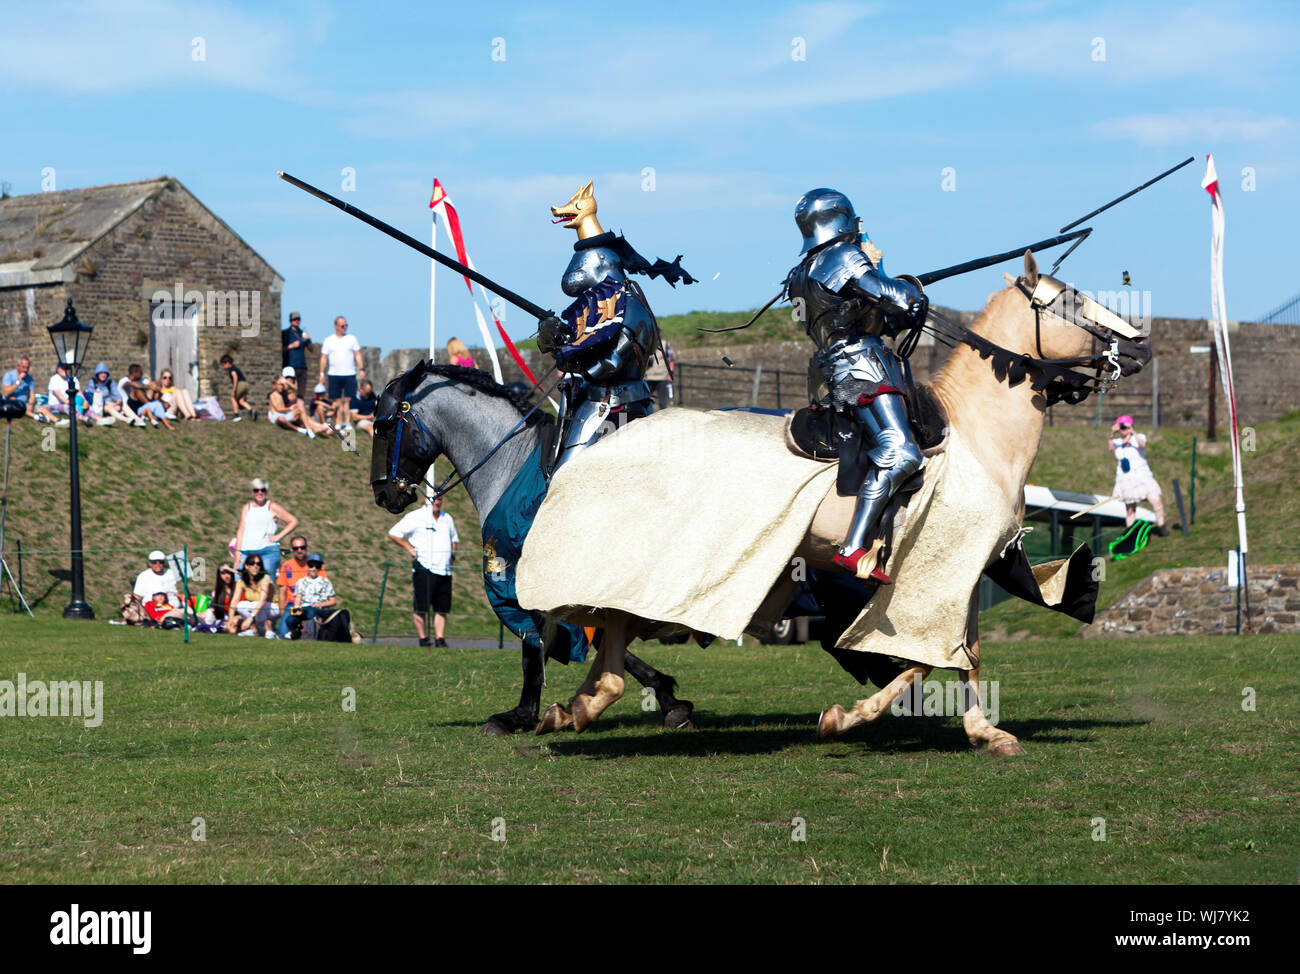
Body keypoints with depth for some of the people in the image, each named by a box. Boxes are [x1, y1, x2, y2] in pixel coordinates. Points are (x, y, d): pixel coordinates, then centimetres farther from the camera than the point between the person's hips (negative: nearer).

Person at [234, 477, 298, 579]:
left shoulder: (272, 507, 6)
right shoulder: (247, 508, 17)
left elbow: (293, 521, 5)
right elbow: (241, 531, 15)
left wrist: (278, 536, -4)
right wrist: (238, 554, 6)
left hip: (268, 552, -3)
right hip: (247, 552, 4)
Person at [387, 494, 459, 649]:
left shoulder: (447, 519, 19)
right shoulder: (415, 517, 1)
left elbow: (454, 539, 36)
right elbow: (393, 534, 1)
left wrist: (452, 553, 17)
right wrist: (410, 549, -6)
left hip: (444, 571, 6)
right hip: (424, 570, -6)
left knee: (442, 608, 2)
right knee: (421, 608, -6)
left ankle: (440, 639, 4)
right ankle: (423, 639, -2)